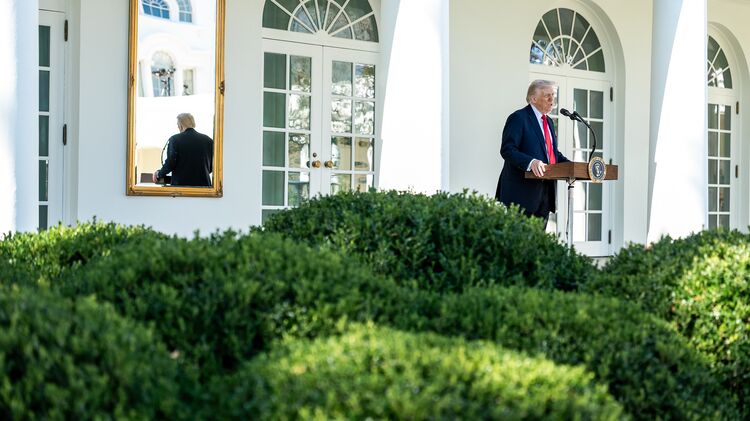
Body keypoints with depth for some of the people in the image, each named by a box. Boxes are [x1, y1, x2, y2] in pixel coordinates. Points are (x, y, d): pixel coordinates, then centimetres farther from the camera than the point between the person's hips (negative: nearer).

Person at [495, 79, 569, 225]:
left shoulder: (548, 121, 21)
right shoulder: (518, 118, -7)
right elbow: (507, 150, -16)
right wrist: (530, 162, -32)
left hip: (545, 192, 8)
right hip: (523, 191, -8)